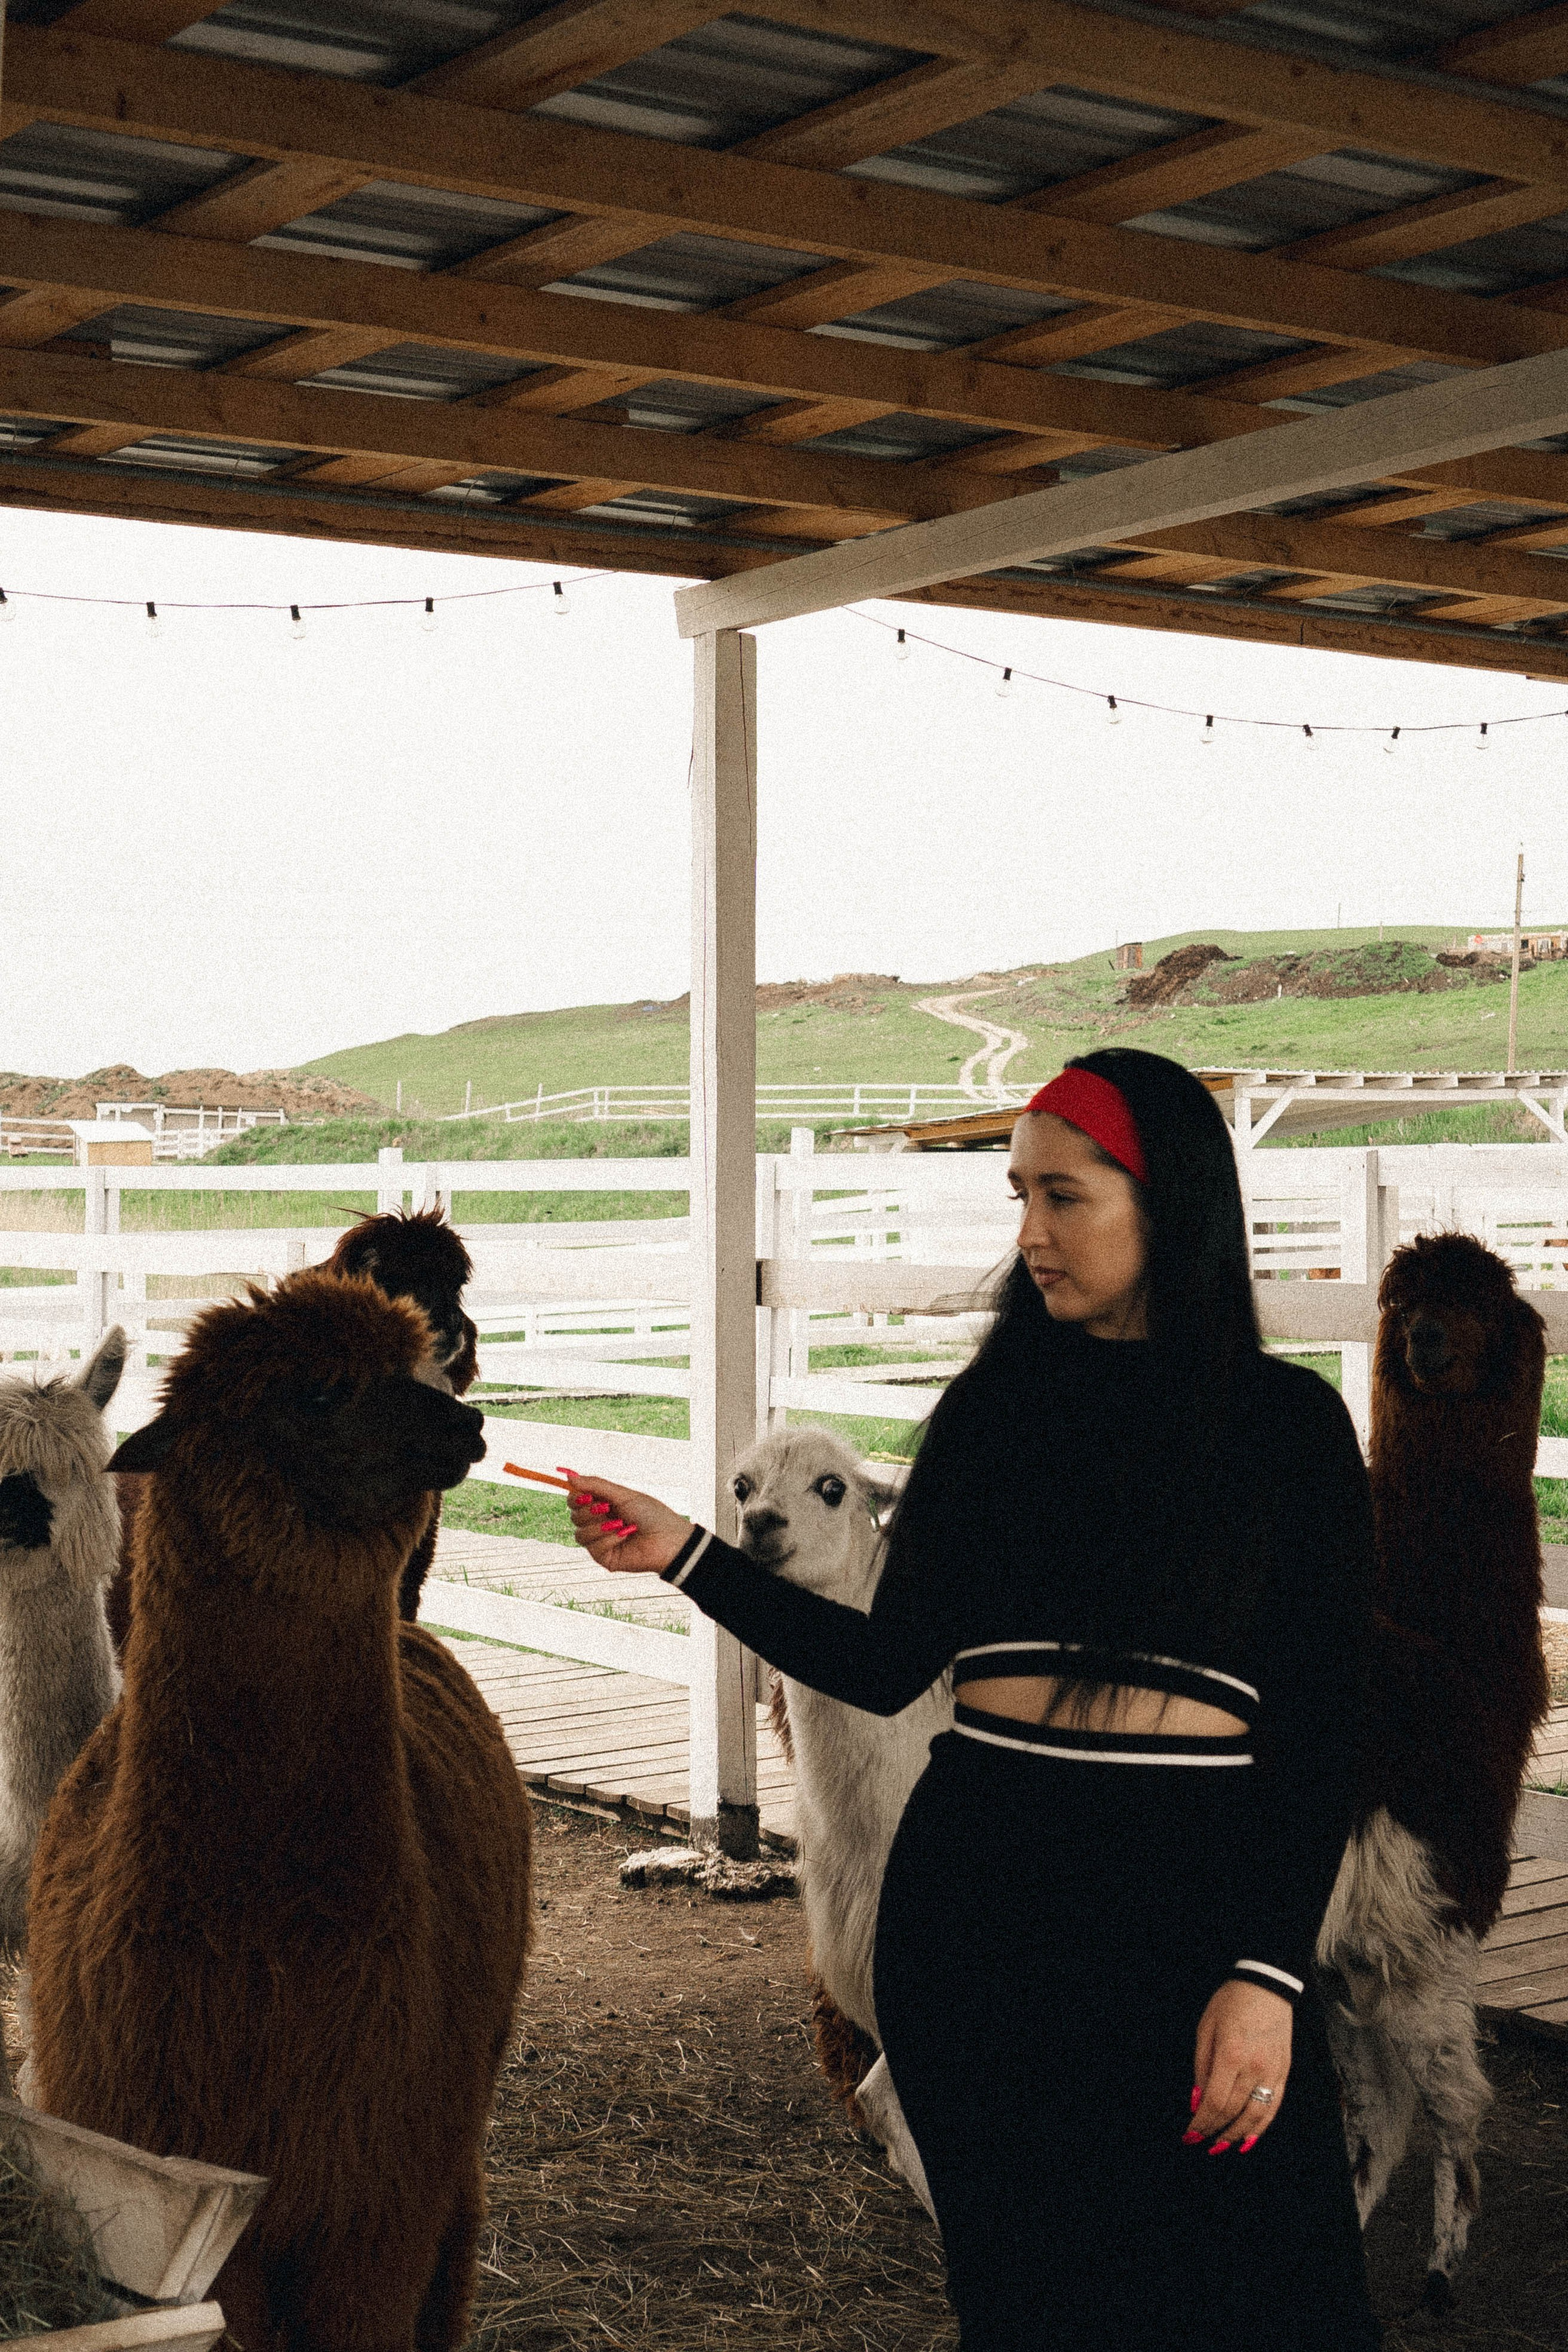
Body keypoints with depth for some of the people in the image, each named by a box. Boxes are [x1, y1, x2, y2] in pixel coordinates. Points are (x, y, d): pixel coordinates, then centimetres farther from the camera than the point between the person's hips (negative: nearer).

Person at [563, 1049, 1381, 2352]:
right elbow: (887, 1666, 9)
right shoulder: (994, 1410, 9)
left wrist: (1268, 1973, -10)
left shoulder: (1285, 1420, 1)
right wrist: (686, 1553, 2)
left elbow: (1323, 1728, -1)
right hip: (980, 1890, 3)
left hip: (1196, 1886, -2)